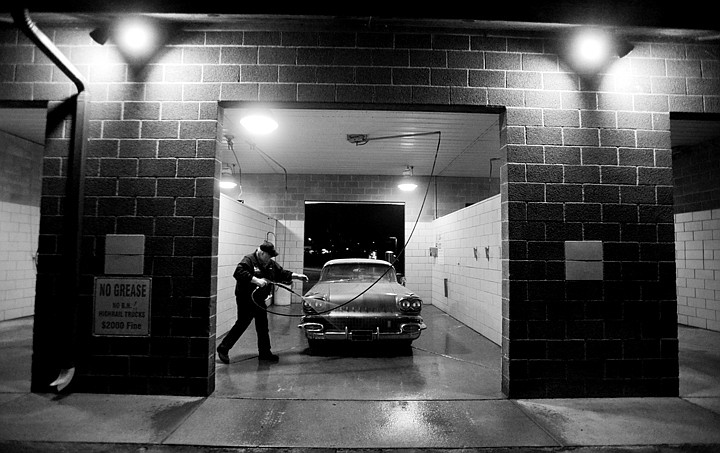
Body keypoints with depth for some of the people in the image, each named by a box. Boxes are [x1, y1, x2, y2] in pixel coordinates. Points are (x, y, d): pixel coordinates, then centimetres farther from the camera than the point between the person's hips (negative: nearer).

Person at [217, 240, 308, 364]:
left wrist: (297, 276, 6)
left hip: (259, 300, 8)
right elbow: (238, 273, -32)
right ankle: (223, 348, 12)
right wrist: (256, 280, -36)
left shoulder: (271, 264, 8)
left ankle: (264, 353, 23)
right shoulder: (248, 260, -16)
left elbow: (282, 273, 15)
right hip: (245, 299, -8)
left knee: (263, 327, 12)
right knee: (242, 324, -4)